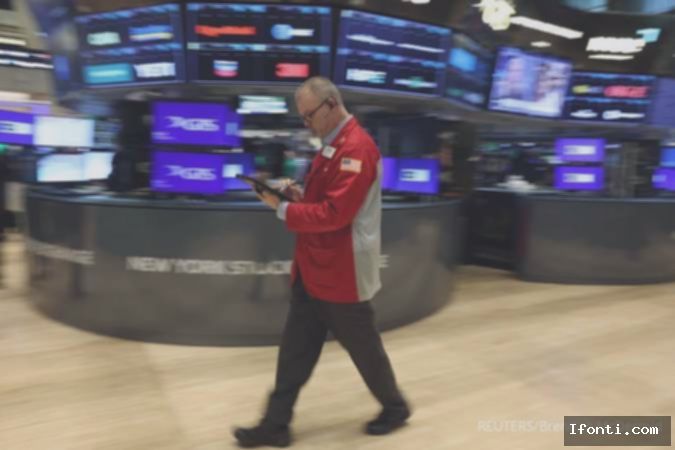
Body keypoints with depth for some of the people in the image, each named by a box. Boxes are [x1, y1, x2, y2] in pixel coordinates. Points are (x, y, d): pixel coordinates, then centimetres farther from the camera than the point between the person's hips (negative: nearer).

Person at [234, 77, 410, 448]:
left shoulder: (356, 148, -20)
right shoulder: (332, 146, 13)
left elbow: (335, 213, -26)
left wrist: (283, 209, -18)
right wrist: (300, 195, 0)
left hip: (341, 273, -9)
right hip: (314, 269, 9)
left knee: (362, 346, 10)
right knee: (295, 349, 12)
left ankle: (395, 408, 34)